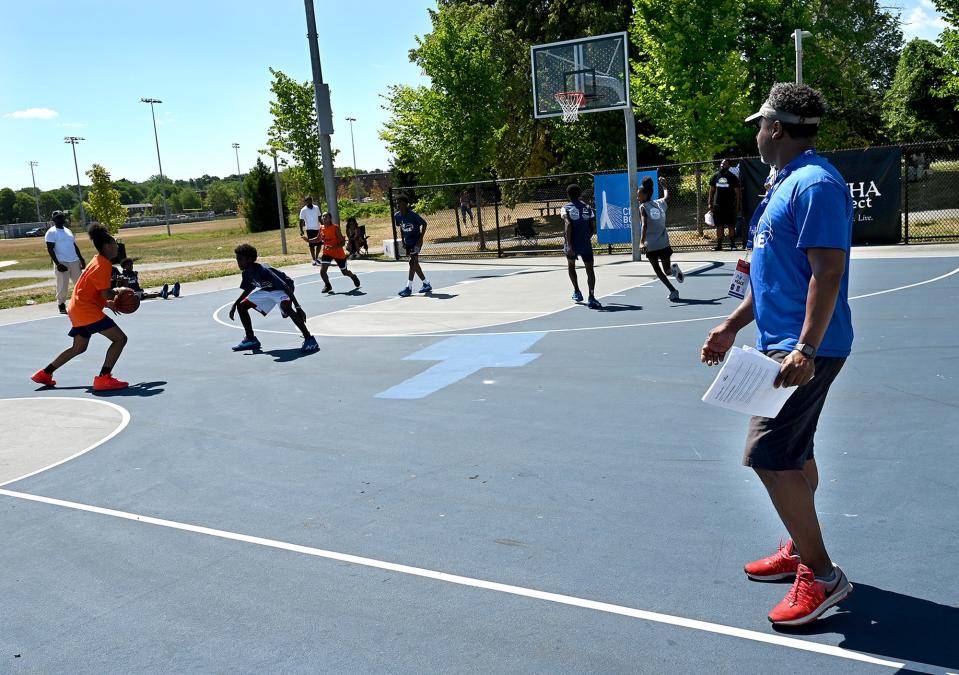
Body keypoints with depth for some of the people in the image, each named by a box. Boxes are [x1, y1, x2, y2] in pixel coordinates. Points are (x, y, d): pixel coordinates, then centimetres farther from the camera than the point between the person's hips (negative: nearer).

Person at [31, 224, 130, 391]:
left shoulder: (98, 262, 15)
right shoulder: (104, 265, -16)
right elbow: (106, 293, -22)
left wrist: (108, 303, 15)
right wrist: (117, 292, -3)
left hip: (77, 308, 11)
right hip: (86, 310, -11)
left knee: (79, 348, 25)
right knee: (120, 338, -15)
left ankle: (44, 374, 33)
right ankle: (104, 378, -20)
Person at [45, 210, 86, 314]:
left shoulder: (67, 230, 18)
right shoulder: (51, 232, -4)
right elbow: (50, 249, -11)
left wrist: (81, 259, 15)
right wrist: (57, 263, -19)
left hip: (75, 261, 7)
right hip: (62, 262, -7)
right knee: (63, 285, -5)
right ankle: (61, 304, 7)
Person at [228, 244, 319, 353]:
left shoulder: (263, 270, -34)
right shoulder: (246, 272, -10)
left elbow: (285, 287, -35)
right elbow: (248, 289, 12)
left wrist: (298, 307, -38)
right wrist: (235, 304, 7)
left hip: (281, 289, -9)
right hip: (265, 290, 9)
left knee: (285, 306, -39)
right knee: (241, 306, 4)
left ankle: (309, 339, -35)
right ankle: (251, 340, 17)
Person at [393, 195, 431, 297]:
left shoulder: (413, 215, -21)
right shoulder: (397, 216, -3)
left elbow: (424, 224, -11)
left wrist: (421, 239, -15)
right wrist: (403, 240, 11)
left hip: (416, 241, -7)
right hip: (408, 242, 7)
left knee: (412, 262, -15)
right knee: (415, 263, 11)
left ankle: (409, 288, -15)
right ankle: (426, 284, 24)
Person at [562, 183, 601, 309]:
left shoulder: (566, 208, -1)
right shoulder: (587, 207, 7)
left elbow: (568, 225, -17)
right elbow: (594, 228, 6)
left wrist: (569, 245, -21)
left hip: (571, 245, 0)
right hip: (586, 244, 0)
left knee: (571, 265, 26)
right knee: (589, 269, -2)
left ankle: (577, 292, 30)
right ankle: (591, 297, -19)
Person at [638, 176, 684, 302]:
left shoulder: (643, 207, -7)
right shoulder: (660, 203, 6)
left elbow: (644, 225, -21)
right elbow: (666, 196, 31)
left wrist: (642, 242, -30)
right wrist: (663, 185, 50)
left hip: (650, 246, -4)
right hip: (664, 244, 4)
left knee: (658, 270, 10)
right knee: (667, 270, 20)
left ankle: (673, 290, -3)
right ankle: (673, 269, -12)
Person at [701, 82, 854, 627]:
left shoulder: (816, 184, -16)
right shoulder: (787, 183, 16)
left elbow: (827, 273, -23)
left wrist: (805, 350, -28)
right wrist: (732, 326, 20)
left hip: (805, 349, -11)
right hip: (783, 341, 11)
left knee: (770, 455, -12)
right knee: (794, 452, 17)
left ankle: (822, 576, -1)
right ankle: (801, 551, 30)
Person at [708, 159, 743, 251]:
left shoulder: (732, 177, -2)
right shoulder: (715, 176, 6)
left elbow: (737, 192, -1)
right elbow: (711, 191, 11)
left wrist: (738, 205, -7)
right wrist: (710, 203, 3)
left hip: (730, 206, -2)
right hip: (718, 205, 2)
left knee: (731, 226, 1)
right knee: (719, 226, 4)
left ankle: (733, 244, 9)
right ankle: (719, 244, 8)